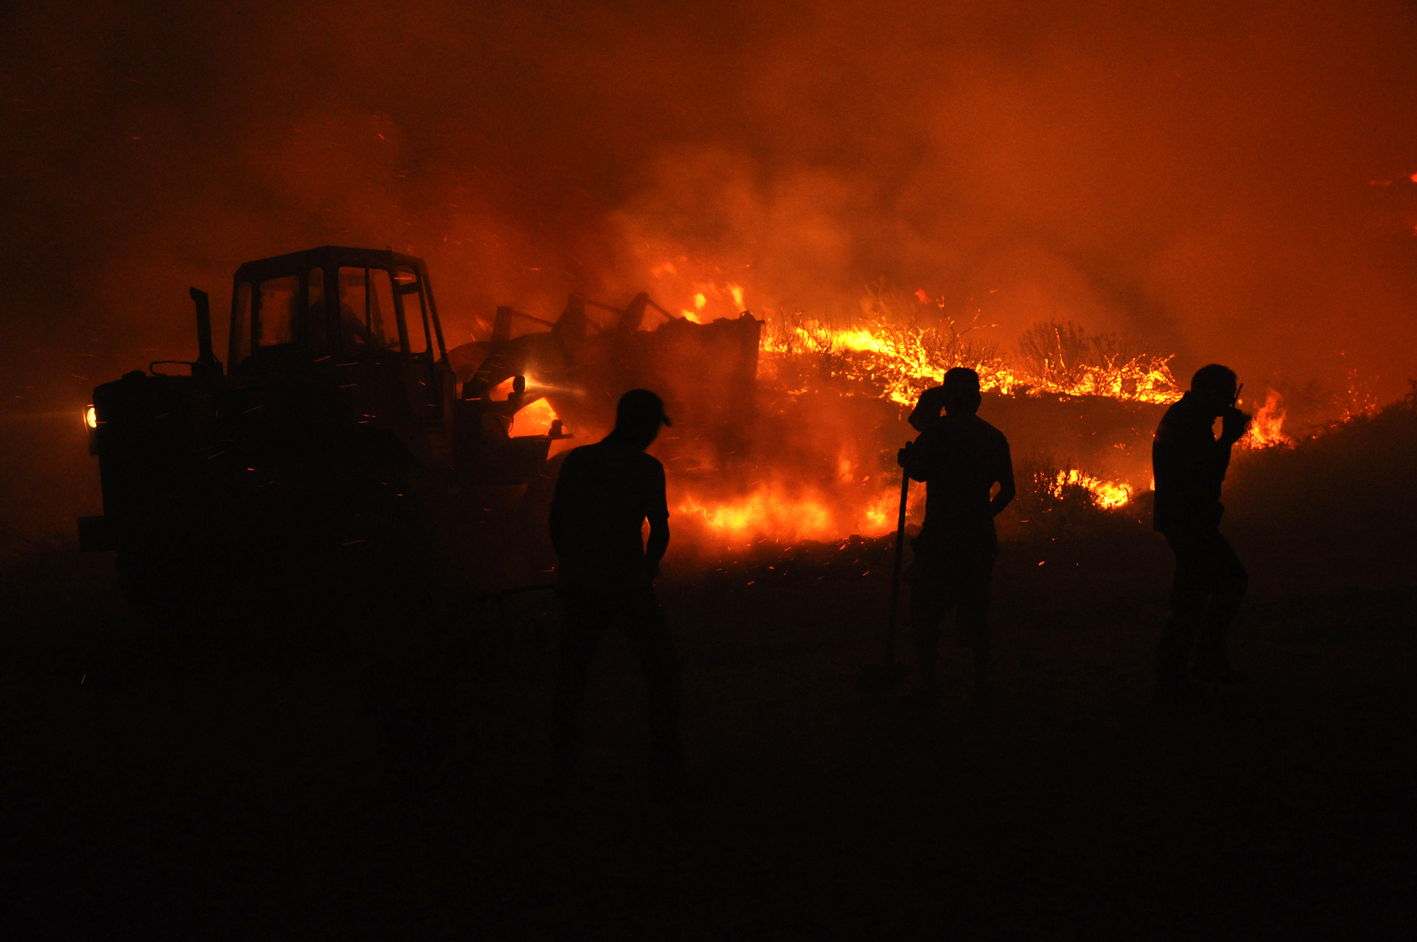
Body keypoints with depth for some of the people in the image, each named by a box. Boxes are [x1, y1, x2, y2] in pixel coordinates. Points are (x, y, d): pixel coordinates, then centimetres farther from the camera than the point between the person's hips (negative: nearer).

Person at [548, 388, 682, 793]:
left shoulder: (578, 460, 7)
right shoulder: (646, 468, -3)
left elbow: (555, 521, 10)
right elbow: (660, 530, -6)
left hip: (577, 587, 4)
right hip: (627, 587, -4)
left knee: (570, 675, 16)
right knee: (662, 673, 7)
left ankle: (564, 763, 20)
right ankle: (665, 770, 4)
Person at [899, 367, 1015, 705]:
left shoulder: (939, 430, -7)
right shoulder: (994, 436, 10)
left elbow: (919, 472, -15)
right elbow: (1007, 489, 13)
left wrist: (907, 458, 6)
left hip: (941, 534, -5)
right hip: (980, 536, 5)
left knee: (925, 610, 1)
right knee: (975, 607, 15)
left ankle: (928, 684, -4)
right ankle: (982, 680, 15)